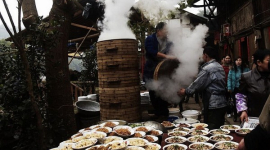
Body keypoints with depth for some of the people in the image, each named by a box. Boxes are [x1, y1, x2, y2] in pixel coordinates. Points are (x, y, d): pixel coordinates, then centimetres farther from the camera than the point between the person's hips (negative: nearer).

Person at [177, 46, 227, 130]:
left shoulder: (207, 69, -15)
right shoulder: (220, 67, 12)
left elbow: (197, 84, -11)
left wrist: (185, 91, 4)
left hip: (213, 105, -9)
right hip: (222, 103, 9)